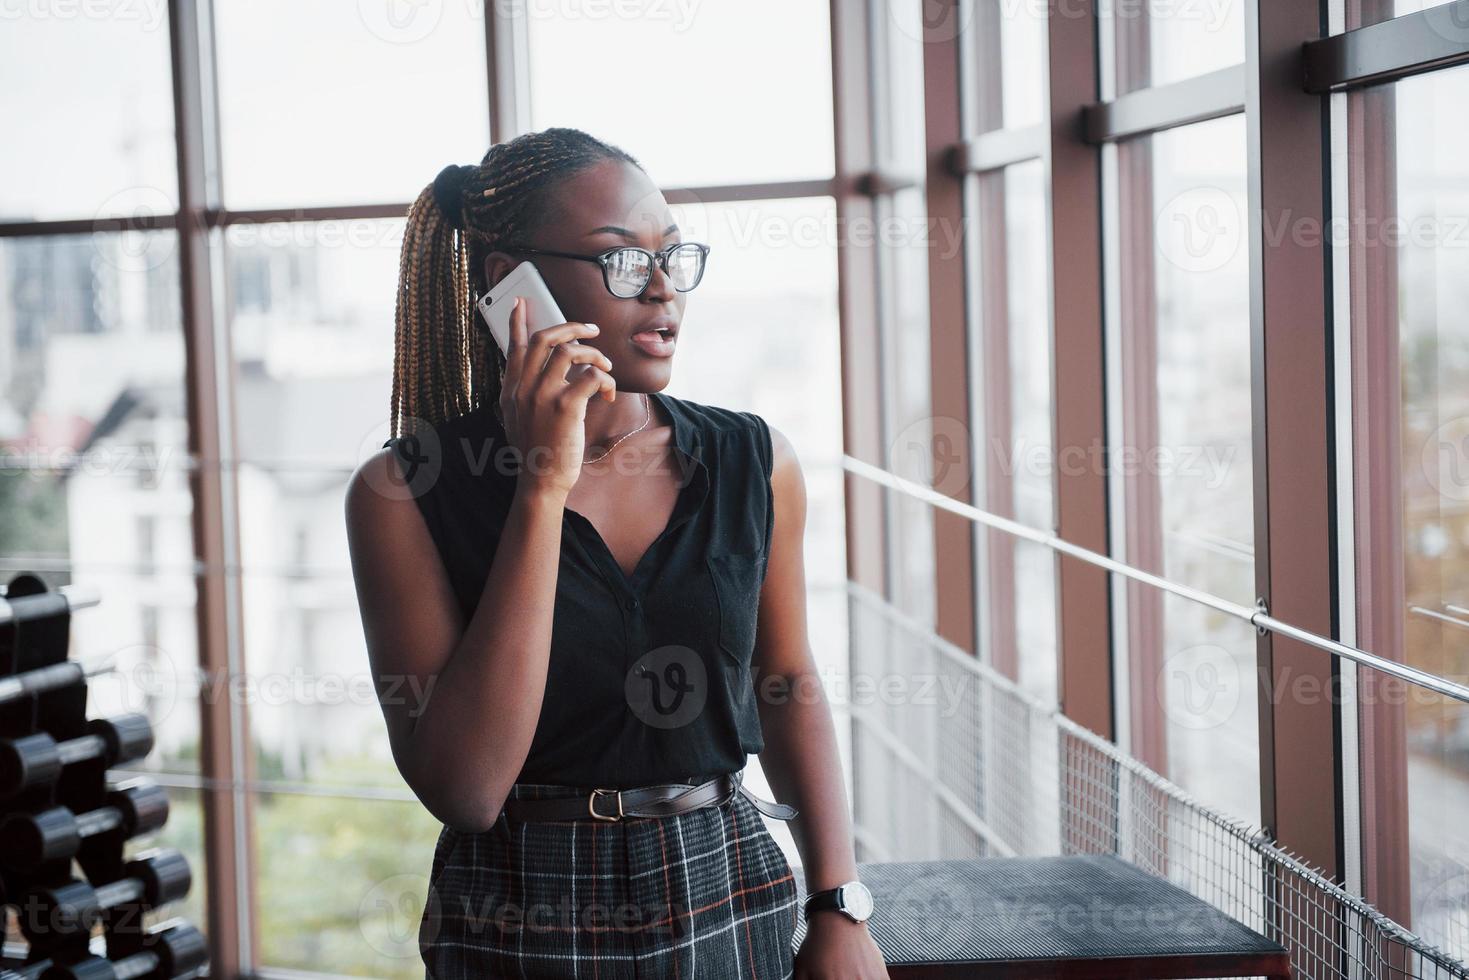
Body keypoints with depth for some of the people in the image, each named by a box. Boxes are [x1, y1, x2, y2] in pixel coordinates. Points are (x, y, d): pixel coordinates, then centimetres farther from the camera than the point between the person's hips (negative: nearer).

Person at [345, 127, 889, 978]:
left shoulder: (755, 464, -3)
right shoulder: (406, 492, -13)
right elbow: (464, 789, -21)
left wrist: (839, 909, 1)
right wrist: (544, 487, -22)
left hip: (735, 907, 3)